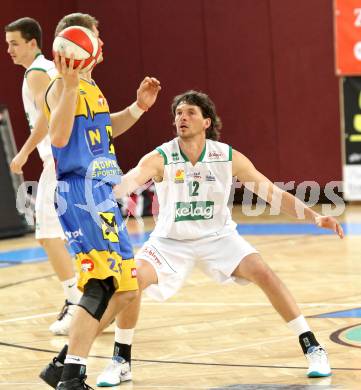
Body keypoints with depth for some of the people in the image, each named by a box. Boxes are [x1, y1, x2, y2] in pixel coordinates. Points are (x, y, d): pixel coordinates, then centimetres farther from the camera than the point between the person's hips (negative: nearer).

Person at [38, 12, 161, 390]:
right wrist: (69, 84, -34)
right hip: (81, 193, -10)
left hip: (102, 195, 10)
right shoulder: (63, 87, -12)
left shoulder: (90, 86, 17)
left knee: (125, 288, 11)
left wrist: (139, 107, 24)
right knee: (102, 285, -18)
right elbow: (59, 137, -28)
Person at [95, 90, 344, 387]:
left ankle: (312, 348, -6)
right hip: (171, 241, 0)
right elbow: (129, 181, -38)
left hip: (218, 237, 0)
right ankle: (121, 362, -3)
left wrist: (315, 217, -17)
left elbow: (272, 192, -8)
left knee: (264, 273, -20)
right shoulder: (160, 159, -19)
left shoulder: (228, 157, -14)